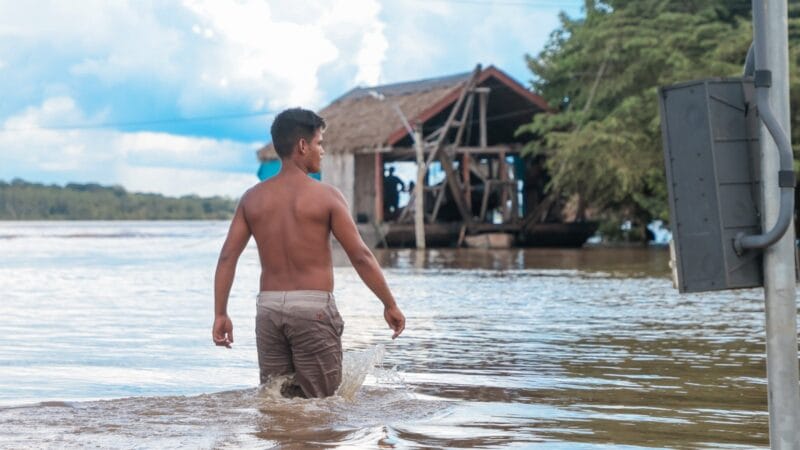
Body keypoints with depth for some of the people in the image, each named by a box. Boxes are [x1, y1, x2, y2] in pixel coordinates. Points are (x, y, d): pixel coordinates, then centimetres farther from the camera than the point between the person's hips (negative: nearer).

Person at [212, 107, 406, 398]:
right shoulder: (325, 196, -6)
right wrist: (390, 305, 1)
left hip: (269, 308, 4)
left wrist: (220, 314, 6)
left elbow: (227, 257, 2)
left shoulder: (253, 198, 7)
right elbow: (360, 256, -7)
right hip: (313, 308, -4)